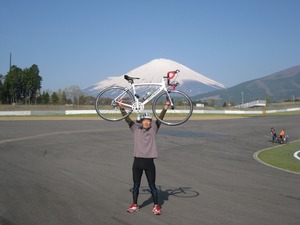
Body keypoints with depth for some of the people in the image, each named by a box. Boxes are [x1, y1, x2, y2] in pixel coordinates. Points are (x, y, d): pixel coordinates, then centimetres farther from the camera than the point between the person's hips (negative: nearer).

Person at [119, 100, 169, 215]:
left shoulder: (153, 129, 4)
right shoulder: (136, 128, 6)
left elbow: (160, 118, -7)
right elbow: (127, 119, -1)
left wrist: (165, 108, -18)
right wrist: (121, 108, -10)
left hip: (149, 162, -1)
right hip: (137, 161, 1)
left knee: (152, 185, 5)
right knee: (136, 184, 13)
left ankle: (156, 206, 17)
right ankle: (134, 205, 27)